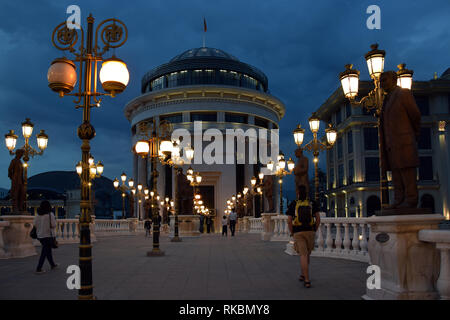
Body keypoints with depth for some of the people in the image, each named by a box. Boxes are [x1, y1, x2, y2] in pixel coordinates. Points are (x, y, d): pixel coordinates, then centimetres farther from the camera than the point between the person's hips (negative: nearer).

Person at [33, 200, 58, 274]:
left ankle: (52, 264, 35)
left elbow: (35, 225, 2)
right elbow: (54, 225, -13)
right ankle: (38, 269, -4)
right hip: (48, 235, -6)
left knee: (48, 250, 20)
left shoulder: (37, 215, 2)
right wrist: (54, 220, 5)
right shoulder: (50, 215, -14)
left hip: (40, 236, 6)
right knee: (44, 253, -1)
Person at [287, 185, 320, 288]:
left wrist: (292, 233, 5)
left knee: (303, 255, -5)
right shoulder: (312, 204, 3)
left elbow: (289, 220, -7)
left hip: (298, 233, -2)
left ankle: (307, 280, -13)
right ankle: (303, 275, 32)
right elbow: (318, 219, -2)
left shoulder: (293, 205, 0)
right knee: (307, 254, 20)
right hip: (310, 232, 2)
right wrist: (314, 231, 9)